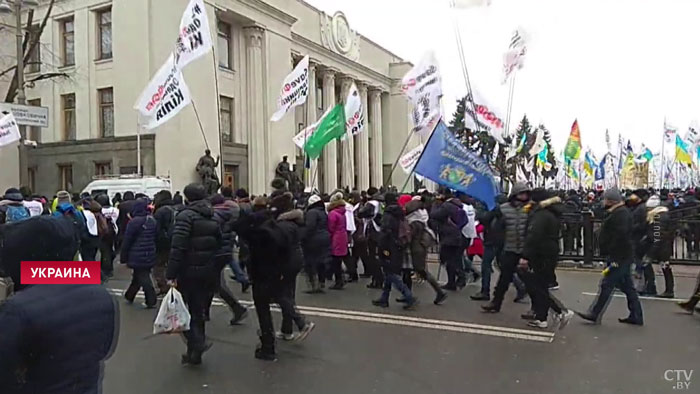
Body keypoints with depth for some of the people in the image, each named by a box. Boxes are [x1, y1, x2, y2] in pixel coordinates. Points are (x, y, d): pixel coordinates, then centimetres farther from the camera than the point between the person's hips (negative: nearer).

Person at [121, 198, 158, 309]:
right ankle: (129, 296, 32)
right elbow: (155, 237, 11)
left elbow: (127, 241, -12)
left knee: (142, 277, 0)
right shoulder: (152, 220, 5)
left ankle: (151, 301, 0)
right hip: (150, 255, 6)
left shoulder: (134, 222, -15)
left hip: (137, 256, -6)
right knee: (138, 275, 19)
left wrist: (123, 258, -4)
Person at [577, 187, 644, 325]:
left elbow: (620, 236, -26)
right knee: (628, 287, 14)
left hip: (619, 256, -11)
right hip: (624, 256, 11)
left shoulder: (620, 214, -17)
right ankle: (636, 316, 20)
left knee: (607, 285, -5)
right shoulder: (621, 212, 18)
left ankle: (594, 314, 1)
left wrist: (614, 258, -26)